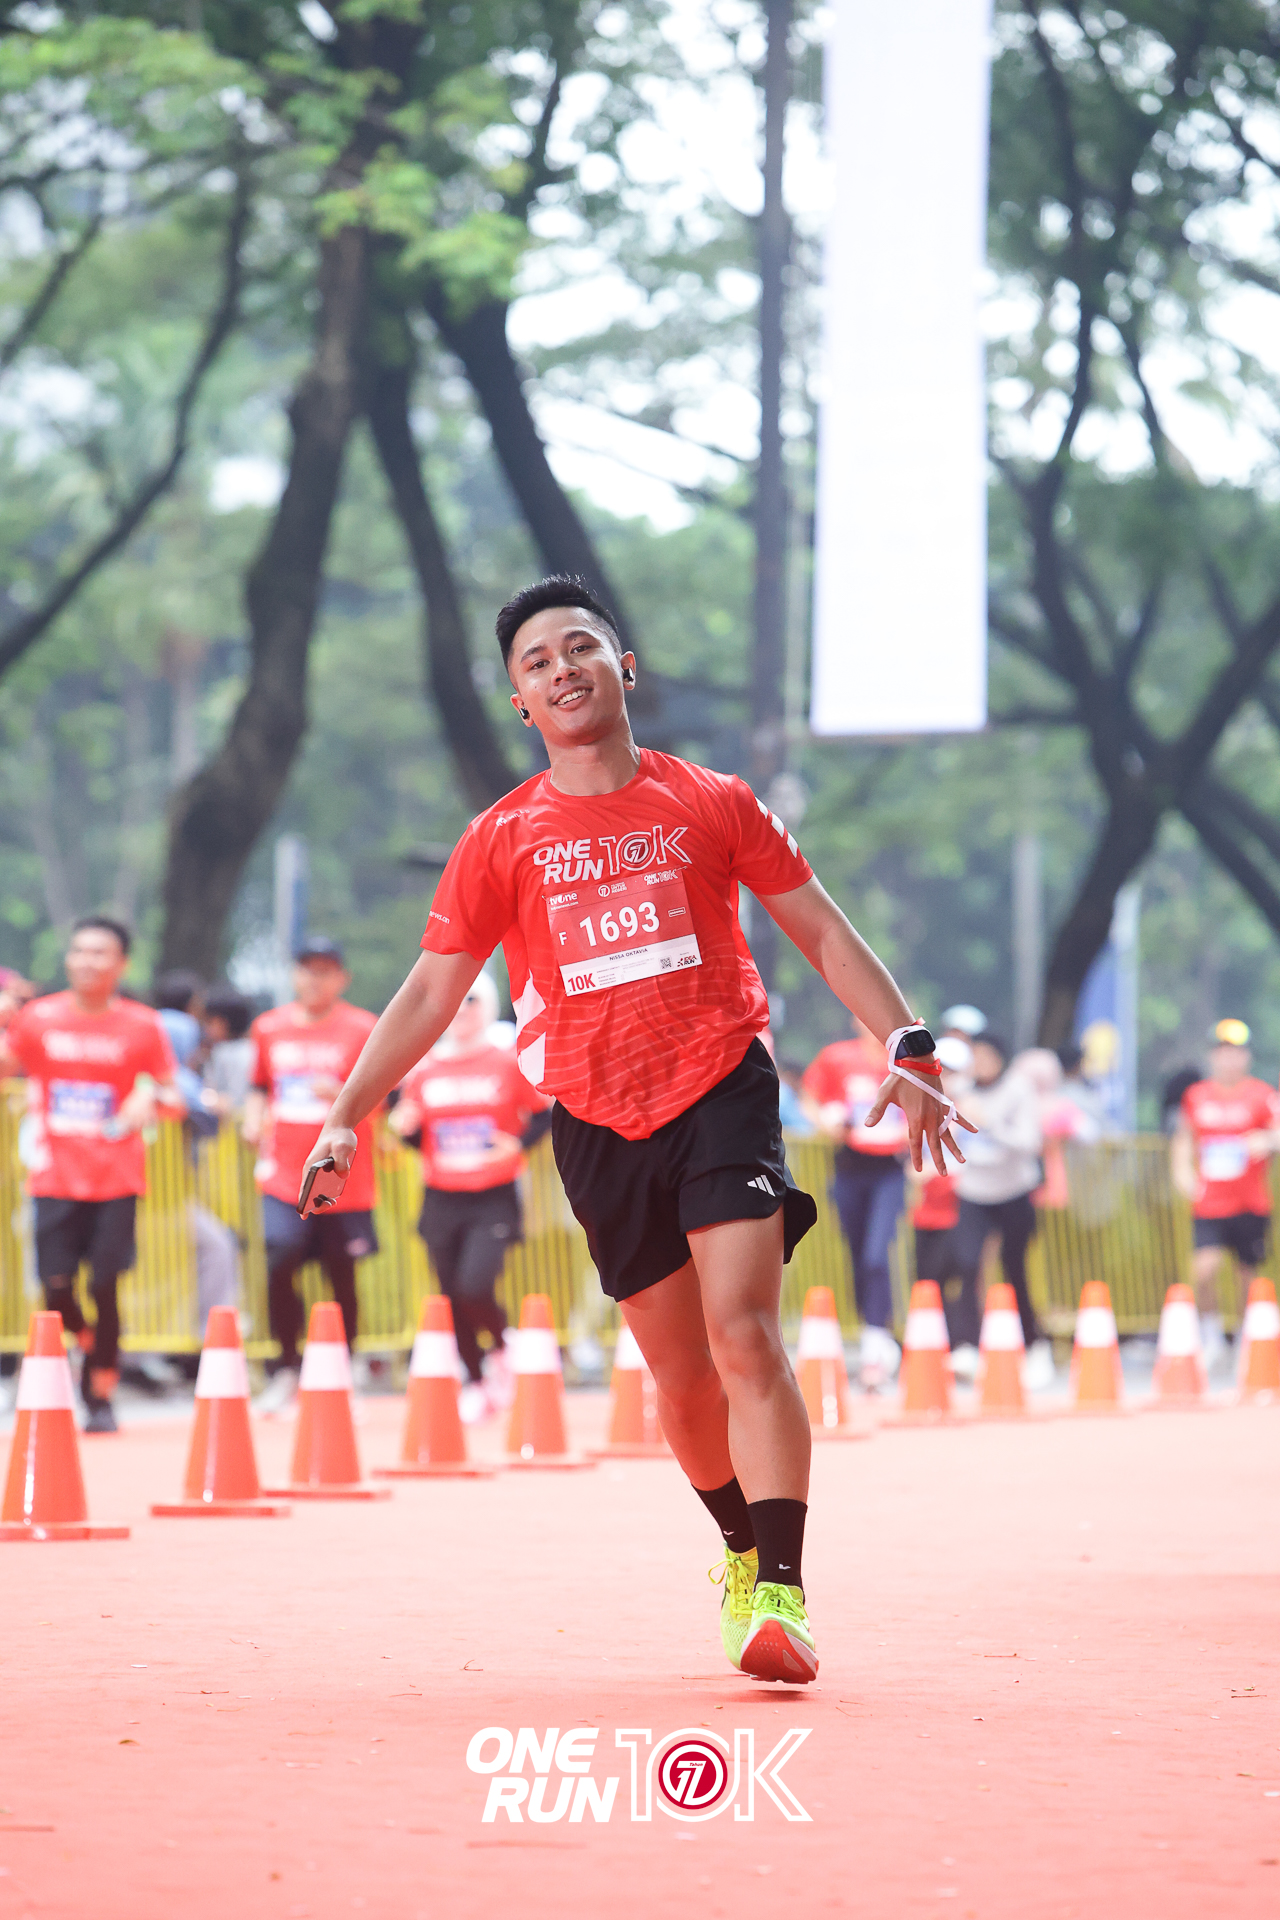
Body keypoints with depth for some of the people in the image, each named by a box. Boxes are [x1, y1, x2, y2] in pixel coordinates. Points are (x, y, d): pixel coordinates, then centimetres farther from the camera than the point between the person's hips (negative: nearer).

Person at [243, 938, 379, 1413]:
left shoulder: (361, 1029, 0)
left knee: (342, 1276, 3)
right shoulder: (269, 1028, 10)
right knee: (279, 1263, -14)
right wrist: (253, 1120, 2)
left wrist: (342, 1095, -24)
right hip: (283, 1177, 2)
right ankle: (286, 1367, 6)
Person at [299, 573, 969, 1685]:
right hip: (599, 1124, 2)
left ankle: (780, 1594, -22)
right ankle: (745, 1551, 30)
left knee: (744, 1334, -19)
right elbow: (431, 991, 10)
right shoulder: (502, 839, 7)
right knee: (681, 1375, 6)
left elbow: (824, 932, 11)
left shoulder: (713, 805, 5)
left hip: (722, 1091, -2)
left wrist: (907, 1047, 1)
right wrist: (346, 1118, 3)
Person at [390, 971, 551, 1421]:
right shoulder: (423, 1070, 6)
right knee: (453, 1298, 5)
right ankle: (474, 1383, 22)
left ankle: (503, 1346, 12)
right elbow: (407, 1128, 13)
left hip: (494, 1199, -4)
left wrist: (518, 1143, -10)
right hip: (441, 1199, 4)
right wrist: (404, 1127, -9)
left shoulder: (509, 1064, -1)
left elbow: (548, 1111, 3)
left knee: (475, 1287, -19)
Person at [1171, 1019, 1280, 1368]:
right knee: (1204, 1270, -16)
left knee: (1249, 1274, 6)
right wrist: (1182, 1168, 4)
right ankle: (1211, 1336, 4)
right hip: (1209, 1204, 1)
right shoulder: (1196, 1096, 7)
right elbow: (1184, 1138, 21)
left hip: (1251, 1205, -1)